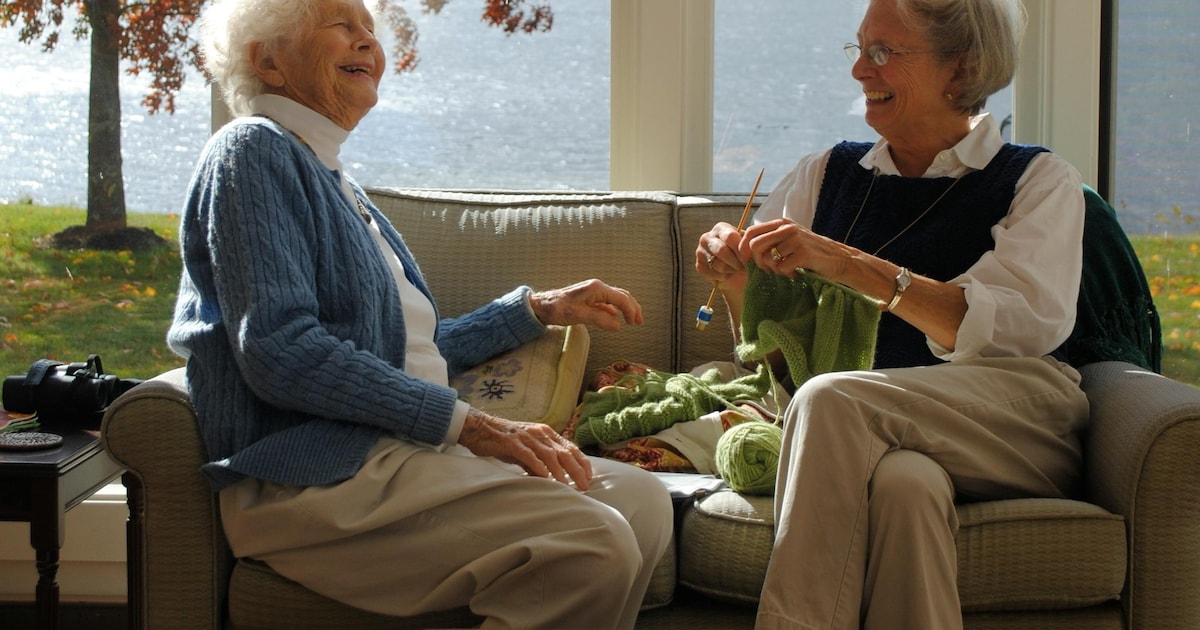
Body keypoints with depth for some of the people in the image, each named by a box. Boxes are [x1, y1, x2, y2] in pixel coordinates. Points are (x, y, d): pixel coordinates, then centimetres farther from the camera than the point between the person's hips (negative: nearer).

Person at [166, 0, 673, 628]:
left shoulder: (333, 182, 25)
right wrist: (466, 424, -18)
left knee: (641, 499, -2)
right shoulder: (253, 150, -4)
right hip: (309, 476, -10)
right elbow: (280, 352, -18)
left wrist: (540, 308, 24)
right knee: (592, 545, -26)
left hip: (384, 453, 10)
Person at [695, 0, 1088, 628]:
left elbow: (1023, 324, -13)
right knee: (904, 481, -36)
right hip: (877, 436, 2)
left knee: (830, 400, -30)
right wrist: (735, 280, -5)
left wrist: (844, 262, -20)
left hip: (1019, 424, -2)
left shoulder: (1040, 181, 7)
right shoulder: (825, 174, 19)